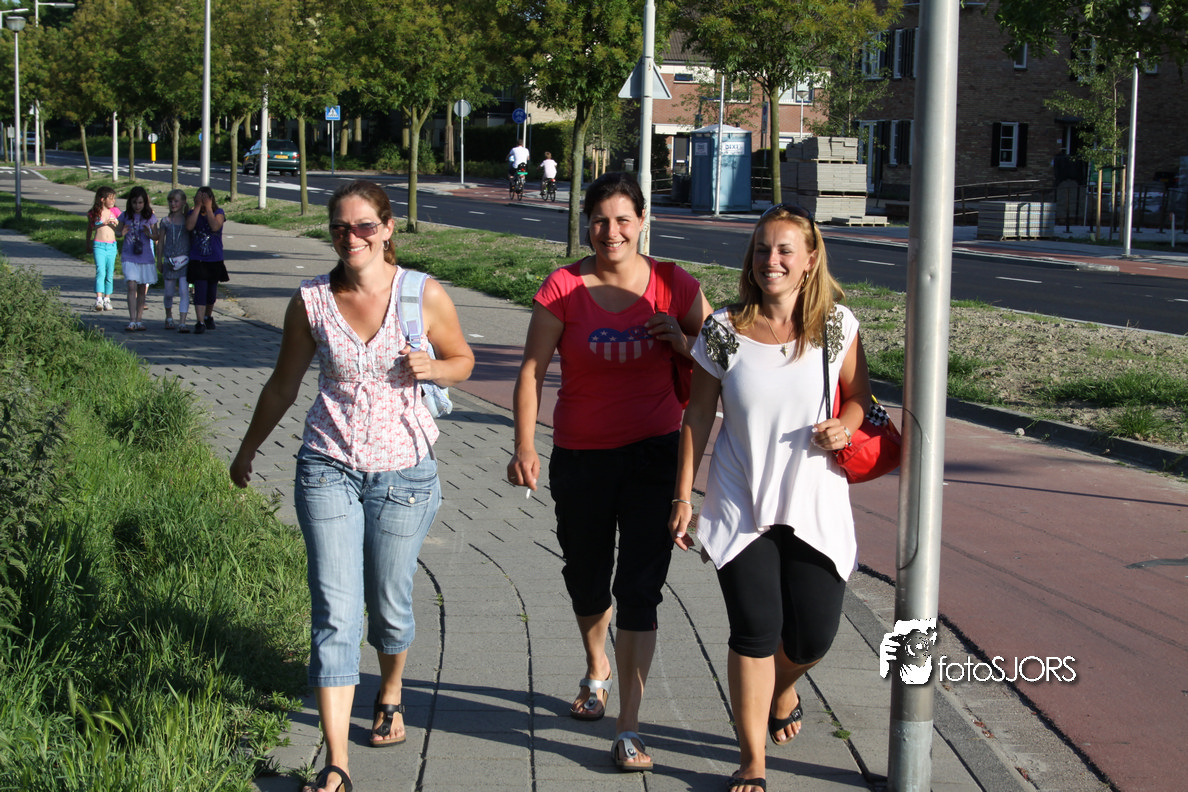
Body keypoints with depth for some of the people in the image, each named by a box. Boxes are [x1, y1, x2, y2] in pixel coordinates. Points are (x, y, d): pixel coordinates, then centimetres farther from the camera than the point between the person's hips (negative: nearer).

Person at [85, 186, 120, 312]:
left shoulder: (115, 212, 8)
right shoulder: (94, 213, 2)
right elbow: (89, 229, 15)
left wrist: (116, 222, -9)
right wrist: (88, 245, 22)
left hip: (112, 246, 3)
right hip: (98, 245, -3)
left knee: (109, 274, 6)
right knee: (100, 272, -15)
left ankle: (107, 299, 15)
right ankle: (98, 299, -20)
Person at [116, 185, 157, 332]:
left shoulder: (150, 217, 0)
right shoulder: (126, 216, 1)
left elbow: (156, 236, 3)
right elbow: (117, 231, 10)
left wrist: (149, 234, -20)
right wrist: (121, 233, -14)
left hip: (146, 257, 1)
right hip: (129, 257, -1)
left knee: (142, 289, 8)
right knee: (132, 287, -13)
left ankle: (139, 320, 19)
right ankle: (132, 321, -17)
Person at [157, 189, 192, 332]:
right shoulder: (165, 221, 6)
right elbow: (160, 242, 10)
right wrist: (159, 260, 8)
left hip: (184, 260, -1)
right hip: (169, 260, 1)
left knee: (184, 291, -12)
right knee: (169, 292, 9)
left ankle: (182, 322, -14)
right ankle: (169, 318, 32)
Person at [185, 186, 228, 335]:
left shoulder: (218, 213, -1)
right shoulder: (193, 213, 1)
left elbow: (215, 226, -22)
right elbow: (189, 226, -21)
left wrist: (208, 208, -17)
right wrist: (197, 207, -16)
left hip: (215, 260, 1)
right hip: (197, 260, -1)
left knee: (211, 292, 13)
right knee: (200, 290, -14)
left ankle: (209, 317, 36)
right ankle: (200, 322, -16)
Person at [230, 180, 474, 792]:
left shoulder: (425, 296, -6)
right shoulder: (310, 302, -2)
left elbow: (463, 359, 10)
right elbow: (283, 385, 11)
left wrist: (430, 368, -13)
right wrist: (247, 452, 20)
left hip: (403, 471, 0)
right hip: (328, 469, 0)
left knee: (389, 604, 13)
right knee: (335, 613, -7)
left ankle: (390, 696, 45)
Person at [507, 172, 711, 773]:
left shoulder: (673, 286, -4)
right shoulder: (564, 288, -6)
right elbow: (532, 370, -4)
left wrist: (681, 340, -16)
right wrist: (524, 447, -12)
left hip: (653, 453, -1)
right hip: (581, 455, 1)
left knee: (640, 587, -6)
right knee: (586, 577, 17)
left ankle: (628, 728, -2)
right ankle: (597, 668, 49)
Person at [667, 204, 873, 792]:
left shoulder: (837, 325, -3)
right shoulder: (724, 331, -5)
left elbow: (858, 394, 11)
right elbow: (698, 415, 3)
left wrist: (843, 428, -12)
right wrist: (683, 494, 2)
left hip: (816, 505, 1)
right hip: (741, 506, -1)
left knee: (813, 638, 5)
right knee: (755, 630, -6)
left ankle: (782, 689, 43)